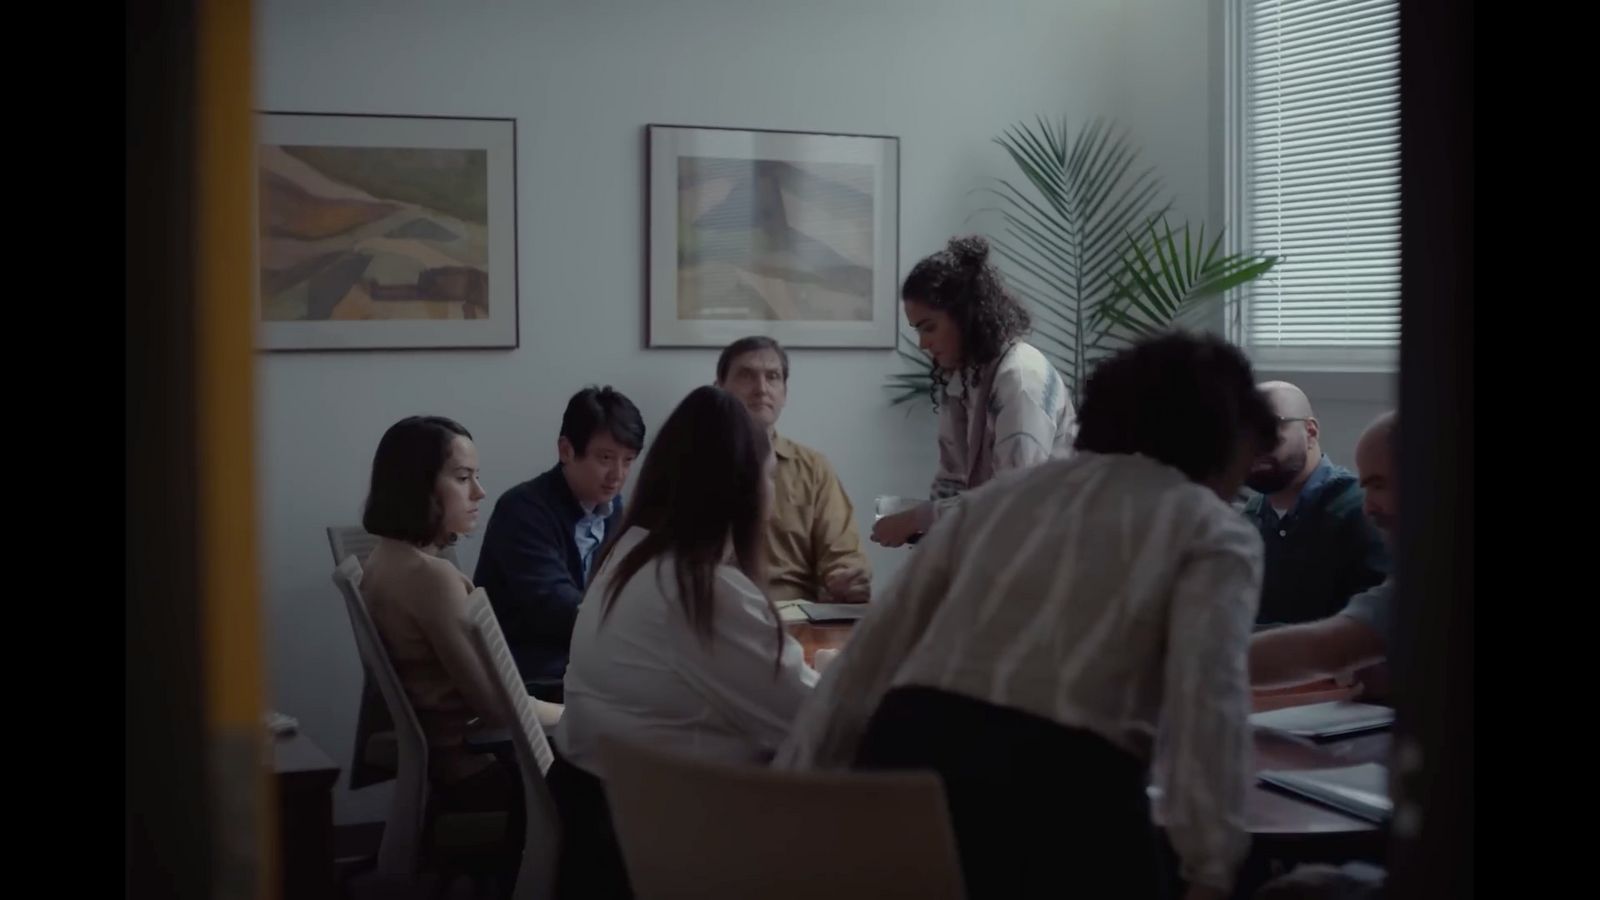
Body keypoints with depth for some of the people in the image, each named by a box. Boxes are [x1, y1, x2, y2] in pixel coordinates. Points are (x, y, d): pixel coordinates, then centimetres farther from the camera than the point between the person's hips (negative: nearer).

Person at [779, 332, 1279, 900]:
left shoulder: (1000, 496, 24)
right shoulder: (1214, 532, 9)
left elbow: (871, 655, 18)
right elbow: (1207, 699, -9)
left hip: (907, 752, 4)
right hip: (1063, 792, -4)